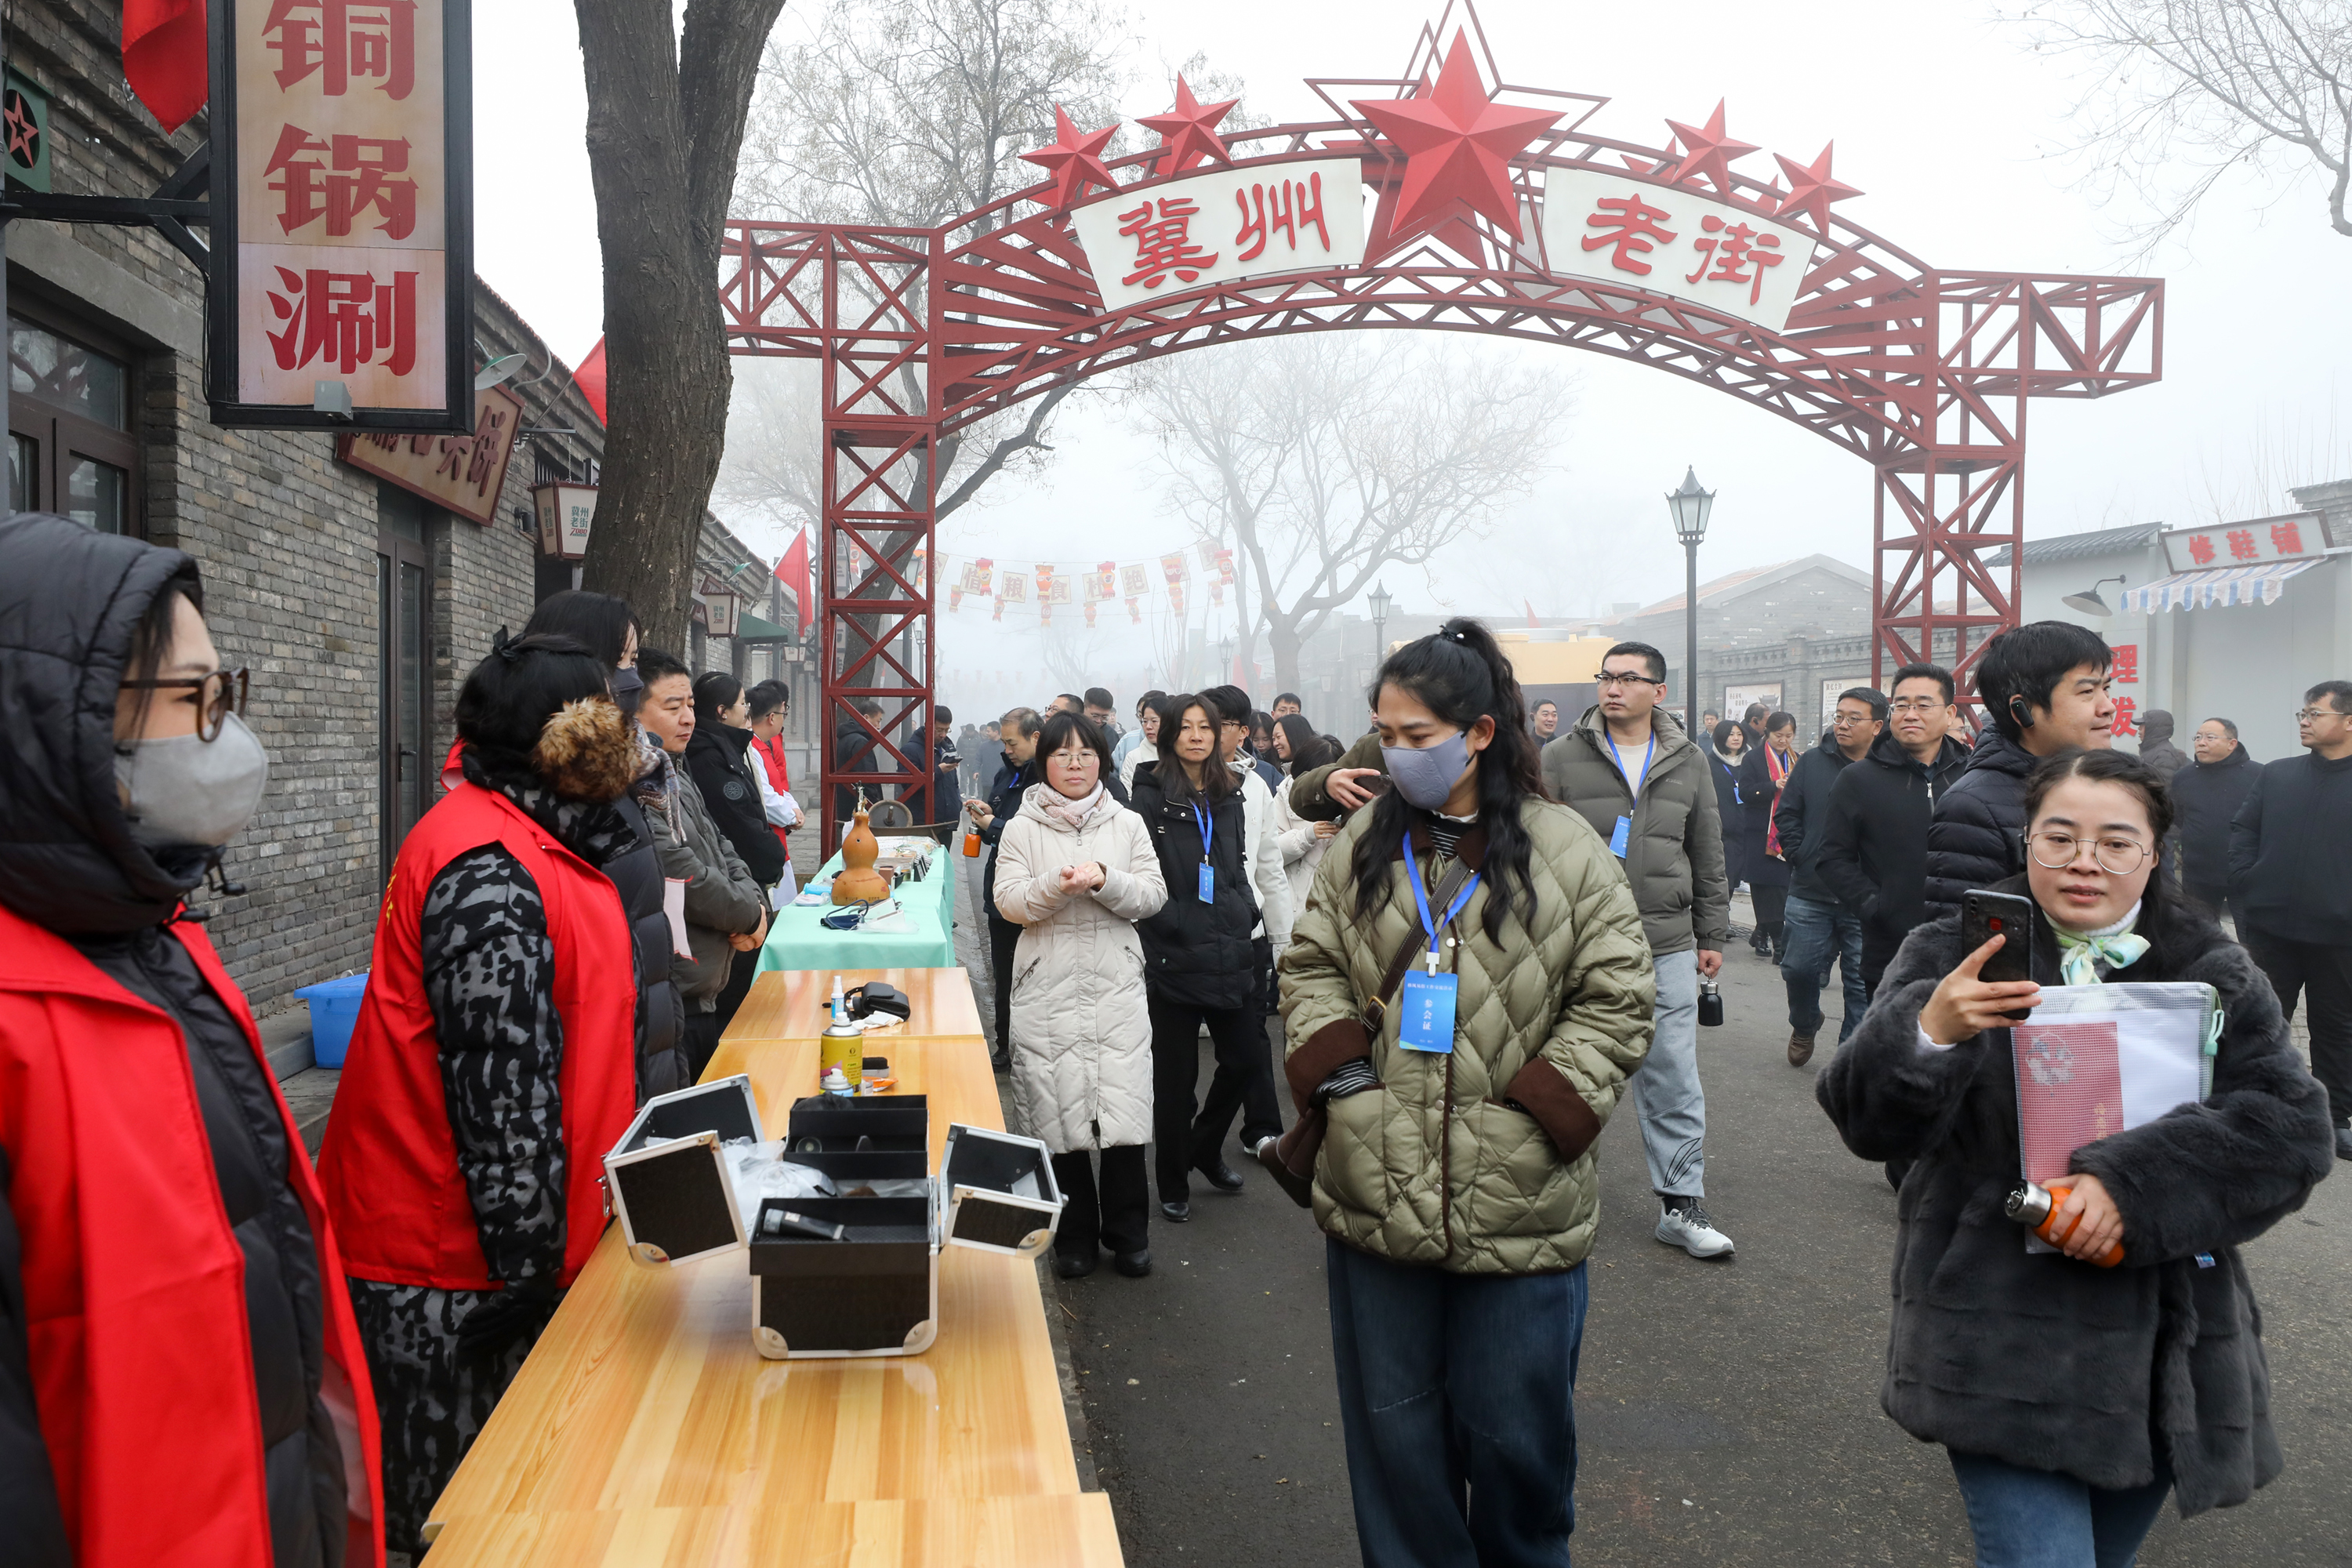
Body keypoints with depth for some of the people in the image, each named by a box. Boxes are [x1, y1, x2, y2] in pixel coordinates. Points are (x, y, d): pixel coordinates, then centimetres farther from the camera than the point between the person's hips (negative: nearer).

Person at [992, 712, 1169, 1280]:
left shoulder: (1127, 824, 9)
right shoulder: (1022, 830, 5)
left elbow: (1153, 895, 2)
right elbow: (1010, 902, -4)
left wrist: (1105, 881, -15)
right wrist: (1059, 884, -20)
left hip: (1118, 987, 1)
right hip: (1050, 990, -1)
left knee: (1124, 1108, -2)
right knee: (1060, 1112, 1)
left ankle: (1128, 1233, 15)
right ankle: (1075, 1237, 18)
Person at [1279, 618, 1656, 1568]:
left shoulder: (1567, 852, -3)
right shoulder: (1362, 846, 6)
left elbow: (1616, 999, -3)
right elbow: (1310, 967, 12)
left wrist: (1545, 1107, -12)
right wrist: (1333, 1060, -5)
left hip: (1522, 1210, -2)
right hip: (1375, 1199, 3)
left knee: (1516, 1437, 11)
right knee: (1394, 1429, 15)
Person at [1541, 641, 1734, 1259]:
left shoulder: (1687, 761, 9)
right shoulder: (1562, 758, -1)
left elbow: (1708, 857, 15)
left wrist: (1711, 936, 14)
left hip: (1667, 947, 2)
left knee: (1674, 1080, 5)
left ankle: (1681, 1205, 15)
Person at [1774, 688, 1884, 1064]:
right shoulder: (1813, 763, 4)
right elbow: (1786, 814, 10)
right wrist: (1801, 857, 1)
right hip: (1810, 895, 2)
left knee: (1863, 983, 4)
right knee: (1799, 970, 7)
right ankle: (1803, 1027, 36)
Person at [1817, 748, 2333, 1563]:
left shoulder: (2214, 974, 5)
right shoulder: (1957, 955, -4)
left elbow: (2293, 1126, -8)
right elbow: (1869, 1121, -13)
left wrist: (2133, 1179, -23)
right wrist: (1928, 1032, -35)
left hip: (2163, 1349, 4)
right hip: (2007, 1342, -3)